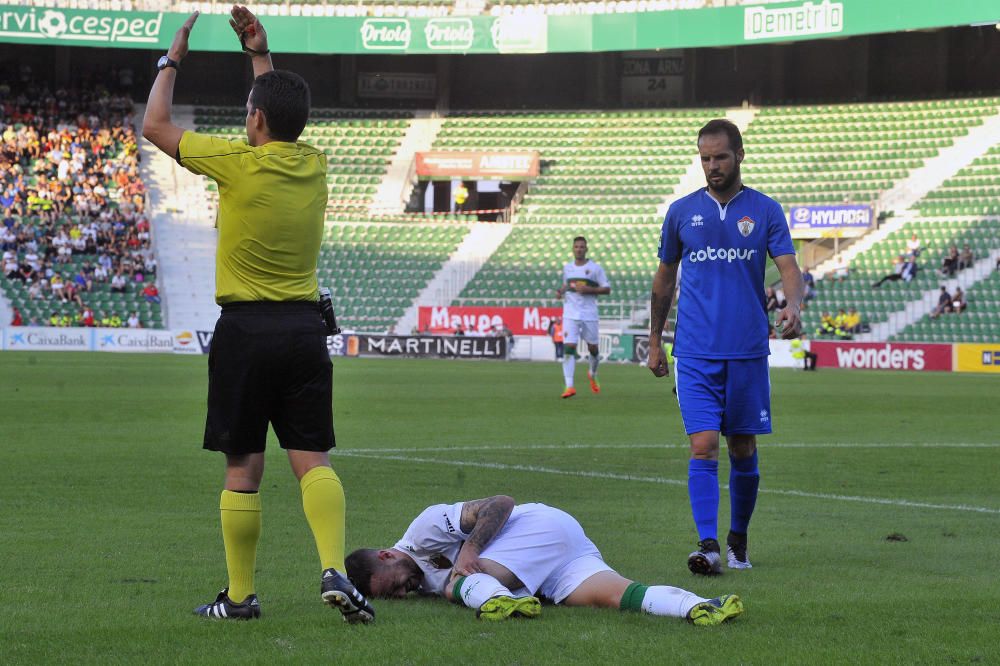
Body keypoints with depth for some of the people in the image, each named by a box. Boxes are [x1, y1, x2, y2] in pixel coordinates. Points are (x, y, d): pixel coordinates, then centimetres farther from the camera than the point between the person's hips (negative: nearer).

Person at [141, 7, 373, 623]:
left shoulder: (238, 163, -9)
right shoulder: (313, 164, 5)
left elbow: (156, 126, 4)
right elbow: (285, 121, 30)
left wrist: (172, 61, 16)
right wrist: (261, 55, 32)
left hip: (246, 330, -4)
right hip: (305, 325, 4)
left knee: (243, 469, 2)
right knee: (313, 461, 1)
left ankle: (241, 595, 7)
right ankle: (335, 570, -17)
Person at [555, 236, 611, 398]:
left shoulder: (595, 268, -1)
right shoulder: (567, 268, 11)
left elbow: (607, 289, -2)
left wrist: (588, 290, -15)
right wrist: (560, 291, 6)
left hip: (590, 314, -1)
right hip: (570, 315, 1)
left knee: (593, 348, 8)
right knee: (568, 348, -13)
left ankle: (593, 374, 40)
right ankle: (569, 386, -17)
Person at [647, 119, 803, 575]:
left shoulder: (765, 211, 4)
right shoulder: (682, 211, 7)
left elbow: (788, 267, -4)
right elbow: (665, 278, 15)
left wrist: (793, 305, -26)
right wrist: (654, 341, 15)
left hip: (748, 349, 0)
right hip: (695, 351, 0)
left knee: (743, 448, 8)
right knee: (704, 445, -12)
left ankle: (738, 540, 24)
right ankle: (708, 546, -17)